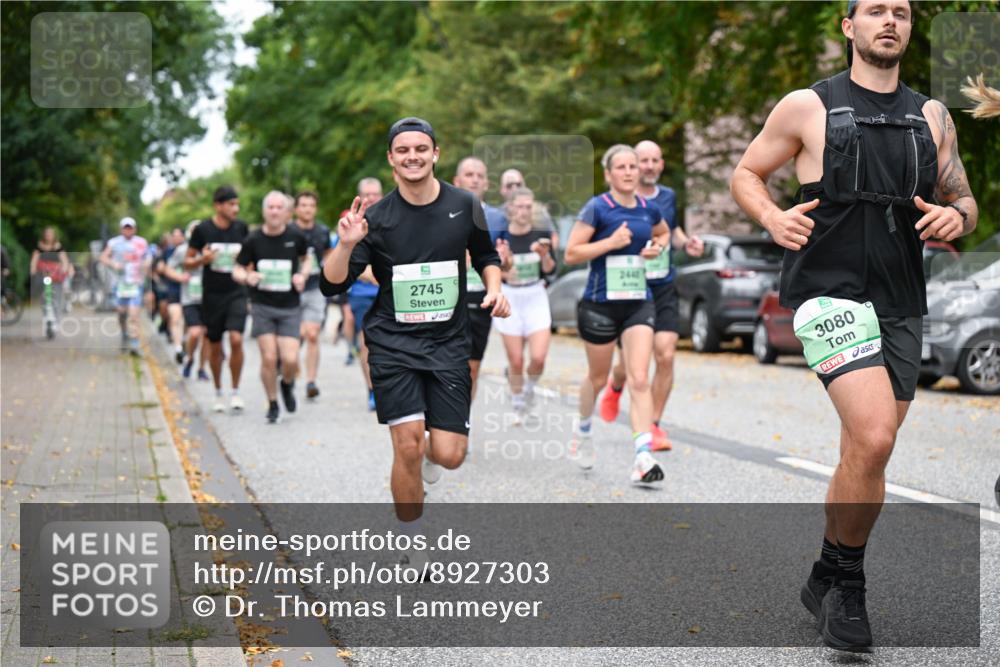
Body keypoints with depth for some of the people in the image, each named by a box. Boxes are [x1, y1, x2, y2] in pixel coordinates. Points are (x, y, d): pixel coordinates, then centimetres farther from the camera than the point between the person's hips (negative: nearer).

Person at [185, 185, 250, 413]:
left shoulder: (241, 227, 1)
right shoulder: (202, 229, -6)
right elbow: (188, 262, 0)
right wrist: (202, 260, -18)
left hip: (236, 294, 1)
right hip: (212, 295, 0)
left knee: (236, 339, -17)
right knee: (215, 347, 8)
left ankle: (235, 392, -3)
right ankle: (218, 393, 27)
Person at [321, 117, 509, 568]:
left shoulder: (464, 206, 1)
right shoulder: (376, 218, -6)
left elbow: (486, 255, 19)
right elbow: (332, 286, -6)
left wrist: (495, 289, 0)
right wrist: (346, 244, -24)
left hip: (448, 344, 2)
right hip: (393, 344, -2)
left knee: (448, 456, -7)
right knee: (408, 448, -13)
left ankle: (429, 444, 34)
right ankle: (413, 551, 7)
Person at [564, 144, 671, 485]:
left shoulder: (649, 209, 5)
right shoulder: (597, 208, -9)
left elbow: (664, 232, 27)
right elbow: (571, 253, -12)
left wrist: (658, 246, 5)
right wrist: (611, 242, -20)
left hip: (639, 303, 3)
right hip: (600, 304, -3)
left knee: (639, 380, -11)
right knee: (598, 378, 14)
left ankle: (643, 458, -16)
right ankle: (583, 429, 45)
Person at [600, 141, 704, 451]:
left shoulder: (668, 196, 8)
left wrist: (686, 243, 6)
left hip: (664, 289, 3)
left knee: (666, 356, -9)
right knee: (631, 361, 3)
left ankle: (653, 426, 3)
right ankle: (615, 388, 42)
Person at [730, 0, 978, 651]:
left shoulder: (932, 116, 12)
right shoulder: (807, 107, 1)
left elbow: (965, 201, 18)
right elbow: (746, 174, 10)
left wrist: (955, 216, -6)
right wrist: (773, 216, -11)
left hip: (902, 304, 5)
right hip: (829, 291, -5)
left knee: (866, 457, 10)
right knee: (873, 440, -22)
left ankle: (827, 579, 30)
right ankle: (847, 584, -3)